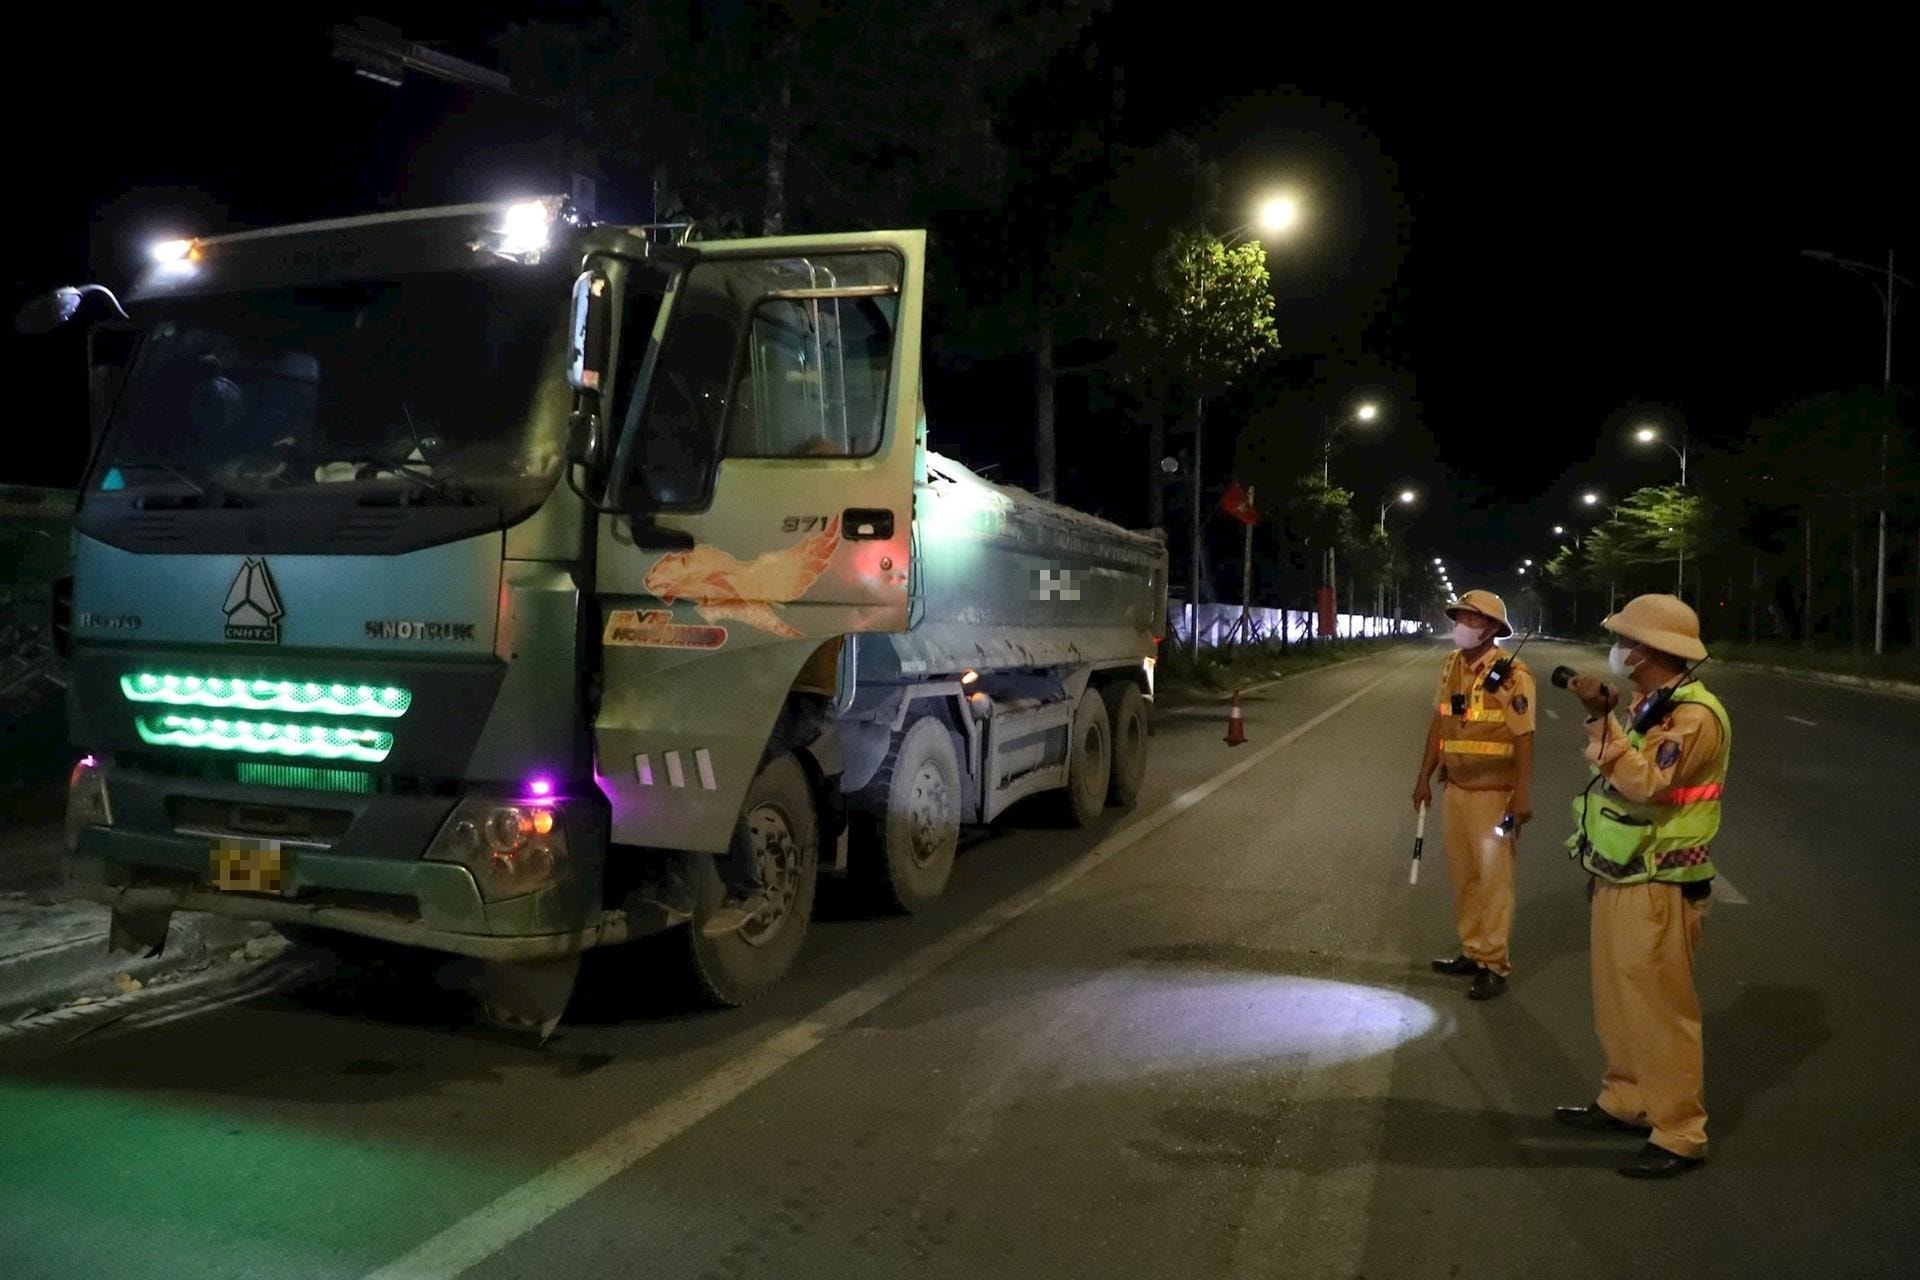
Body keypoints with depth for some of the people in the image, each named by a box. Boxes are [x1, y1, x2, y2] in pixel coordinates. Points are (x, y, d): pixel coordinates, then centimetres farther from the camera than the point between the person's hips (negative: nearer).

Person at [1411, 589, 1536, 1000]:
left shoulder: (1511, 674, -14)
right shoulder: (1450, 666, 7)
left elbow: (1523, 738, -15)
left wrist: (1522, 796, -18)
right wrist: (1424, 778, 15)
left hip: (1493, 793, -7)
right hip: (1455, 789, 7)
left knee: (1493, 877, -1)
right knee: (1462, 874, 13)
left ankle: (1495, 964, 7)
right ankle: (1472, 951, 25)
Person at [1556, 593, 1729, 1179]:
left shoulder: (1694, 715, -19)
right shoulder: (1651, 706, 13)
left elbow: (1644, 783, -30)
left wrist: (1602, 719, -30)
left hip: (1657, 890, -10)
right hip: (1619, 879, 10)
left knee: (1661, 1010, -2)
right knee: (1618, 1001, 18)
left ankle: (1680, 1135, 8)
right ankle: (1625, 1101, 32)